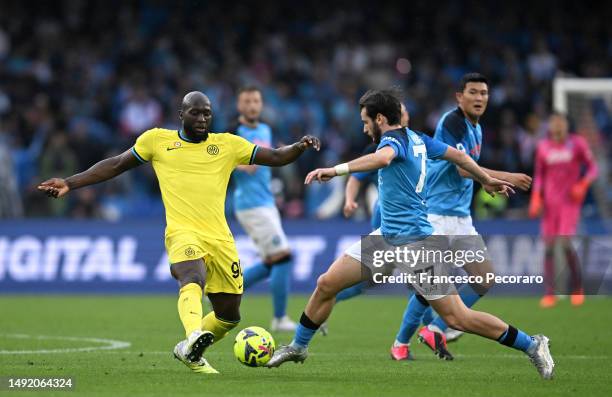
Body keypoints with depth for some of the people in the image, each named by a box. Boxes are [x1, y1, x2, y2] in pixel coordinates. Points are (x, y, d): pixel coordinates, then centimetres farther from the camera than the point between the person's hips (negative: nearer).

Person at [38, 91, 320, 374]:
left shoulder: (227, 144, 14)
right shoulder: (157, 140, 11)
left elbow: (275, 157, 15)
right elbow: (116, 165, 18)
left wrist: (300, 146, -6)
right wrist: (70, 183, 13)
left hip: (220, 237, 4)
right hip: (182, 233, -4)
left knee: (229, 315, 7)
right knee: (193, 280, -36)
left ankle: (189, 351, 32)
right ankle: (194, 336, -62)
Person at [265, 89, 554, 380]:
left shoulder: (394, 139, -17)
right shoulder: (416, 139, 9)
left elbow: (381, 158, -42)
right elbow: (458, 156, 18)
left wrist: (336, 170, -47)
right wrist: (487, 180, 32)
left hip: (414, 243, -10)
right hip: (387, 236, 10)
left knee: (458, 318, -7)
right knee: (326, 285, 8)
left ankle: (532, 345, 4)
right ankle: (298, 346, 27)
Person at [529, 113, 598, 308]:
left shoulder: (578, 144, -3)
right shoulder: (543, 147, 5)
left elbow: (592, 168, 4)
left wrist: (583, 184, -13)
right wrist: (536, 198, 2)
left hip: (570, 201, -3)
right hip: (550, 202, 3)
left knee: (565, 243, -15)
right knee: (548, 246, -3)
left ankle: (577, 288, 5)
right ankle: (549, 294, 1)